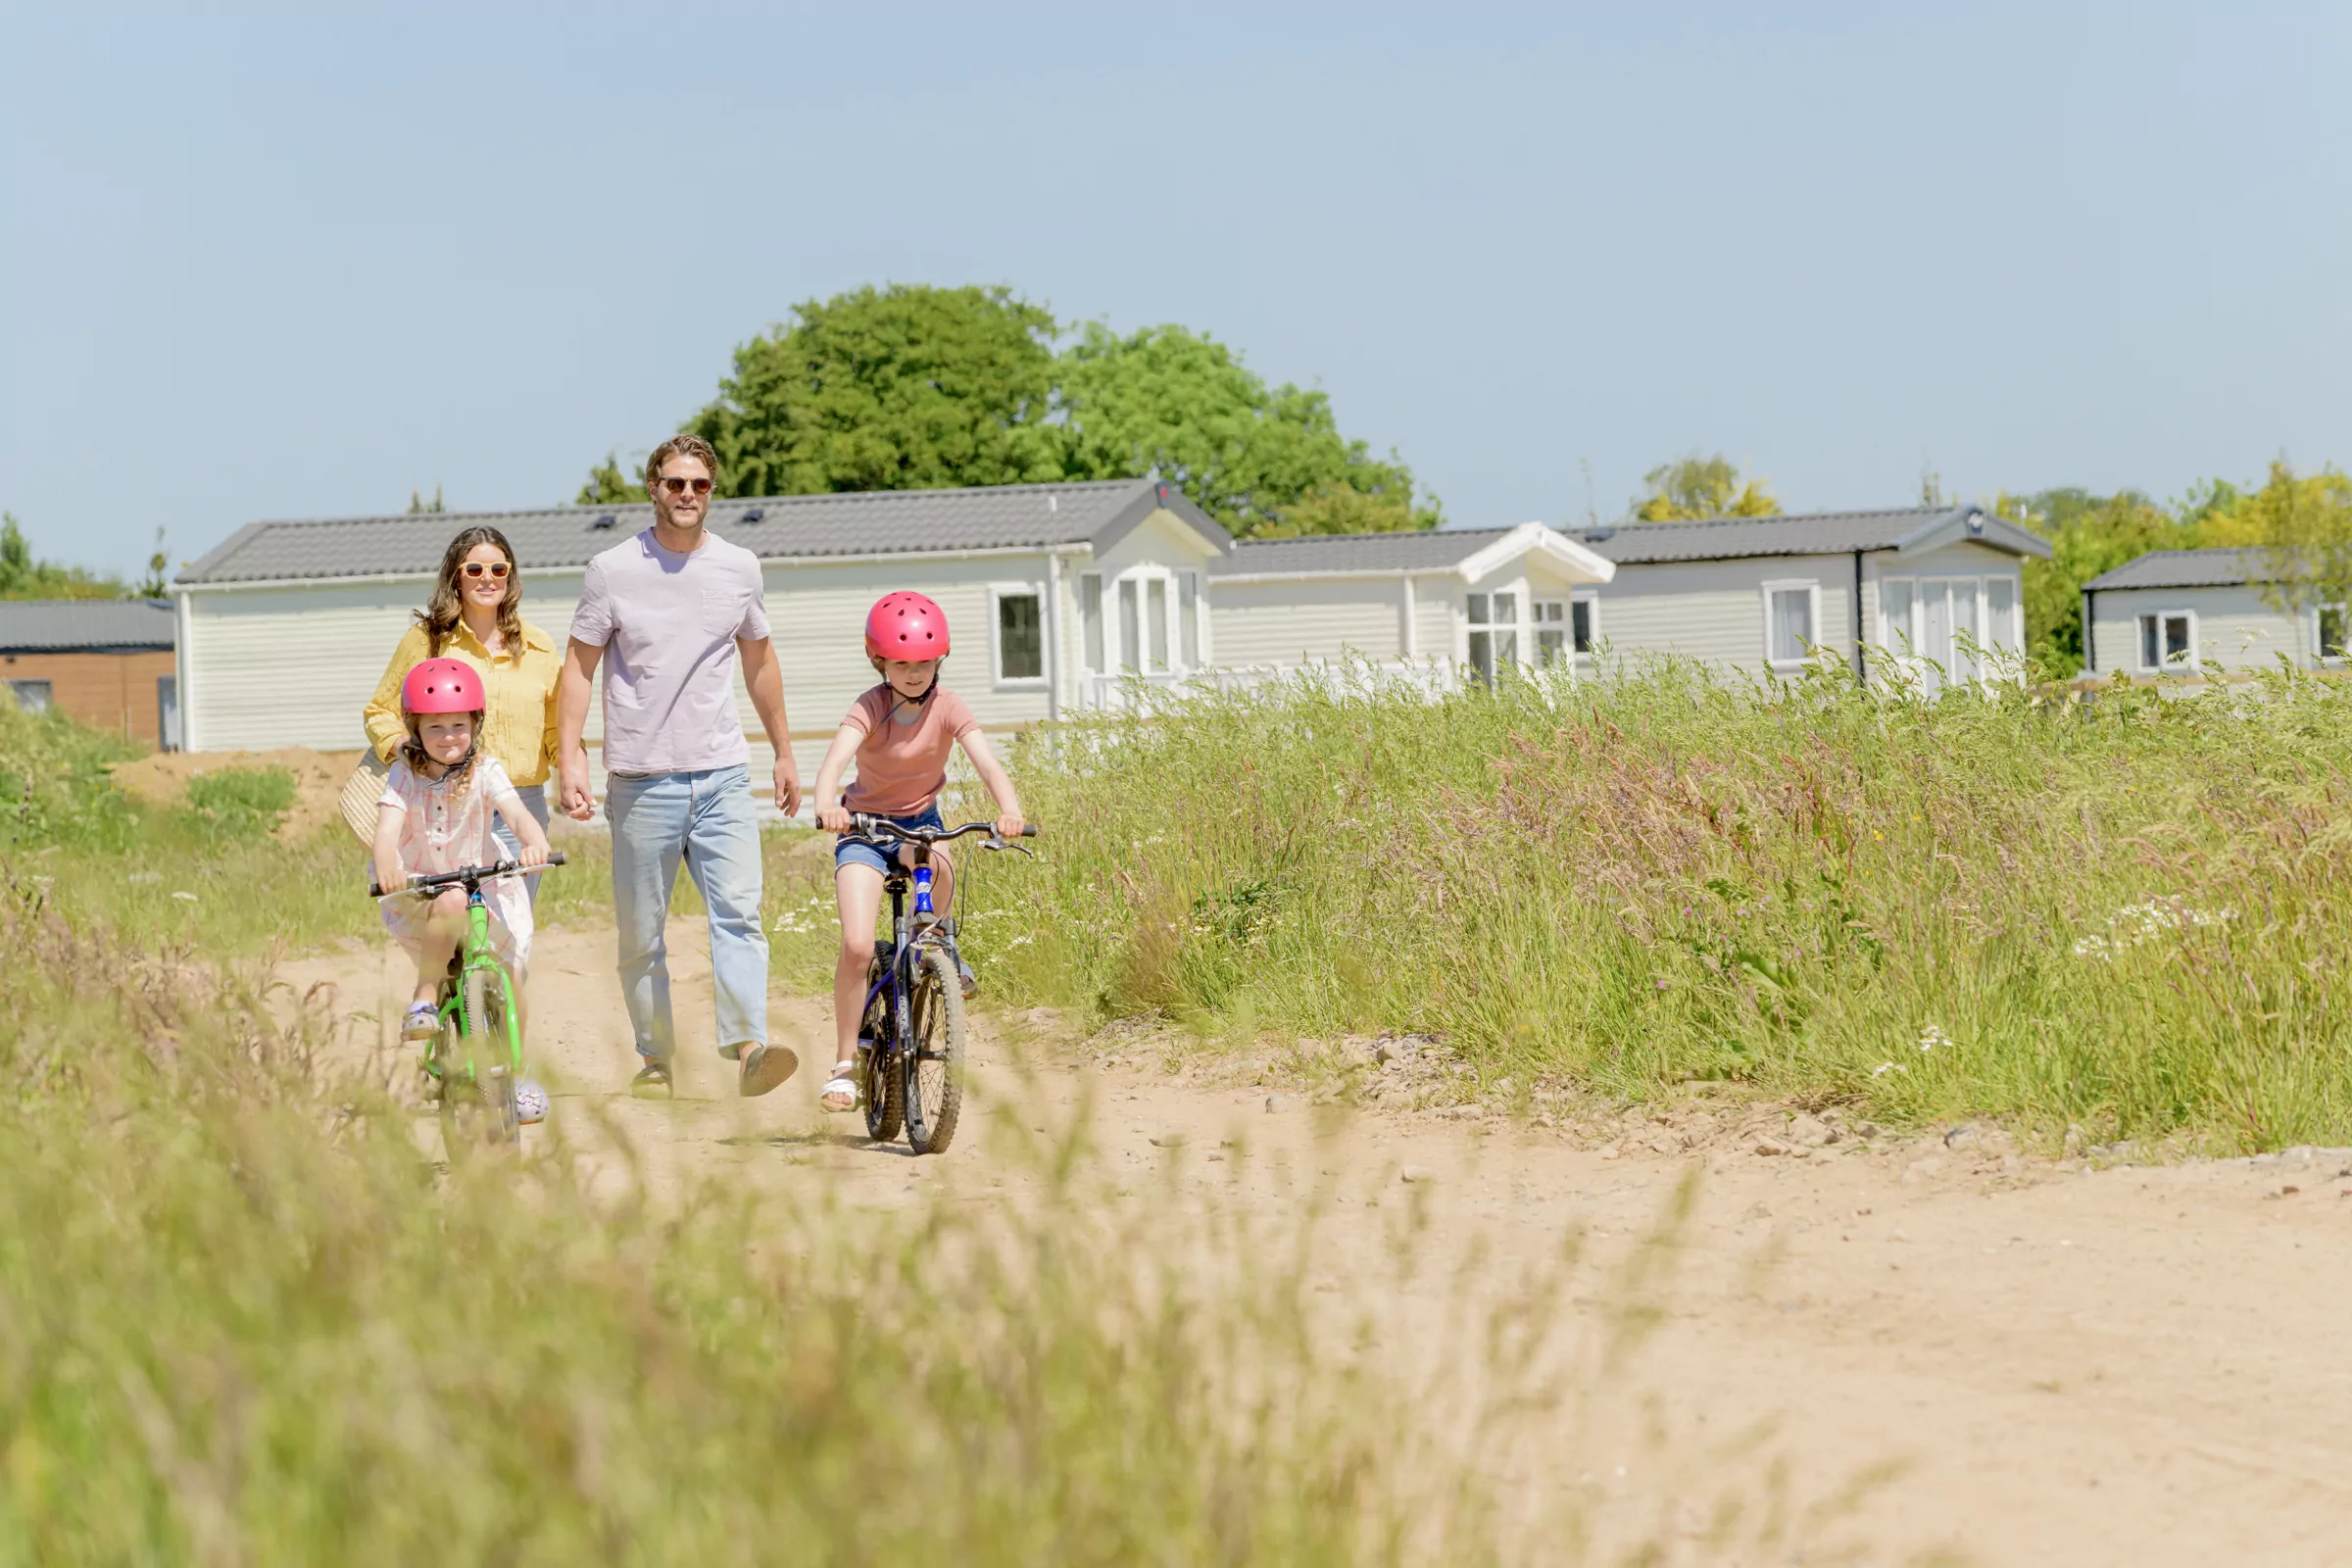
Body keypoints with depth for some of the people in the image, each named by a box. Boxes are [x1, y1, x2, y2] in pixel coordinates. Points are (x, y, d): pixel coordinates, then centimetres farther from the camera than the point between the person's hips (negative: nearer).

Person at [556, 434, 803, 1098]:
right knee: (640, 936, 4)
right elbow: (578, 668, 3)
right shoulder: (612, 571, 0)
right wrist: (569, 760, -7)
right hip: (640, 781, -1)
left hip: (723, 775, 1)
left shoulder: (739, 567, 8)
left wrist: (783, 752, 24)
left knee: (739, 913, -14)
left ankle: (748, 1049, -22)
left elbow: (759, 661, 21)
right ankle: (654, 1060, 14)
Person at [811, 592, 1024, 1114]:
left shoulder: (947, 707, -13)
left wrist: (1010, 810, -45)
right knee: (857, 945, -17)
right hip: (865, 825, -2)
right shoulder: (871, 707, -18)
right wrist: (826, 805, -56)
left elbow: (988, 763, -25)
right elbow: (835, 758, -34)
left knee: (939, 865, -33)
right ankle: (845, 1062, -3)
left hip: (920, 821, 2)